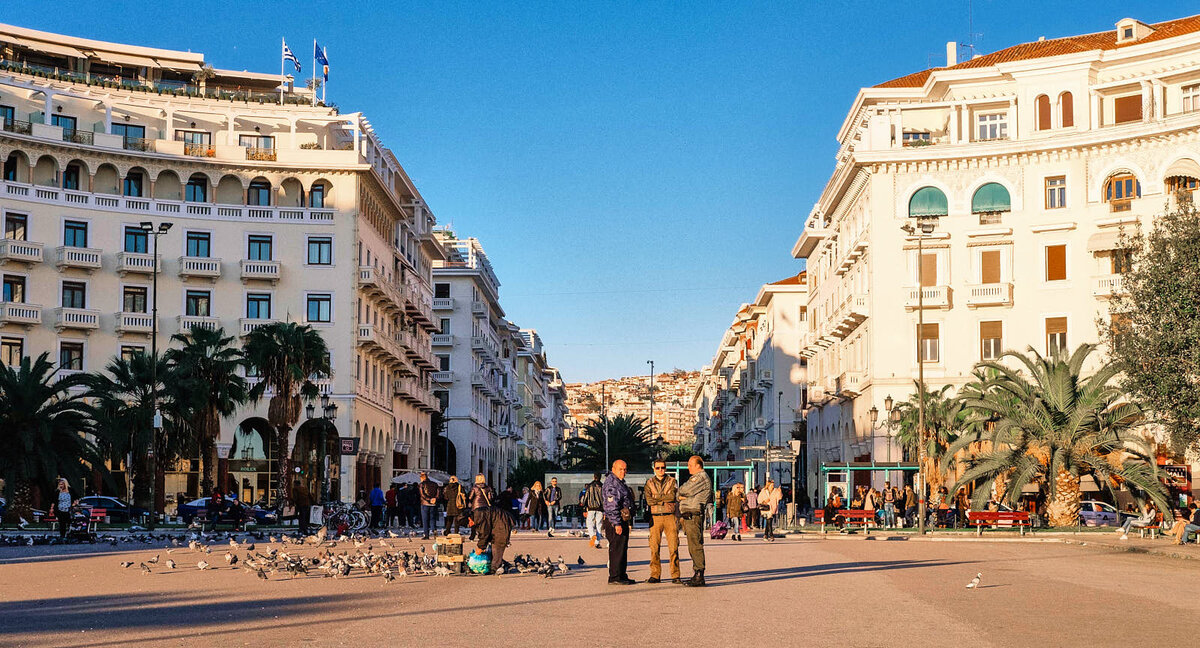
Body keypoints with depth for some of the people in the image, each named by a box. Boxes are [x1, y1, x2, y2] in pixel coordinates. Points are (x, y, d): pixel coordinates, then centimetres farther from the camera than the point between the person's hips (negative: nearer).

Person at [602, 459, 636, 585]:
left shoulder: (621, 482, 20)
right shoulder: (611, 483, -13)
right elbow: (612, 505, -20)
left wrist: (629, 522, 26)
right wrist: (617, 524, -24)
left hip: (623, 521, 10)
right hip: (615, 522, -10)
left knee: (623, 549, 13)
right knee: (616, 549, -10)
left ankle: (622, 575, 19)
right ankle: (614, 577, -8)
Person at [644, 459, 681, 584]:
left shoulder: (672, 481, 8)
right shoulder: (649, 483, 11)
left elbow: (673, 496, -8)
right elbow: (648, 500, -3)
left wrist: (657, 498, -7)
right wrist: (665, 499, -7)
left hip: (670, 516, -1)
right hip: (655, 517, 1)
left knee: (673, 547, -4)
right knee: (654, 547, -1)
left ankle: (675, 575, 1)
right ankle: (655, 575, 6)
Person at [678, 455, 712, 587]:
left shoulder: (701, 477, -9)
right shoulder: (696, 478, 24)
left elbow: (684, 491, -14)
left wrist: (681, 492, 7)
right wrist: (684, 496, 0)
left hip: (694, 515, -11)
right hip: (688, 516, 11)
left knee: (695, 546, -11)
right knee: (693, 547, 12)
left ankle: (699, 577, -12)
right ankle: (696, 575, 16)